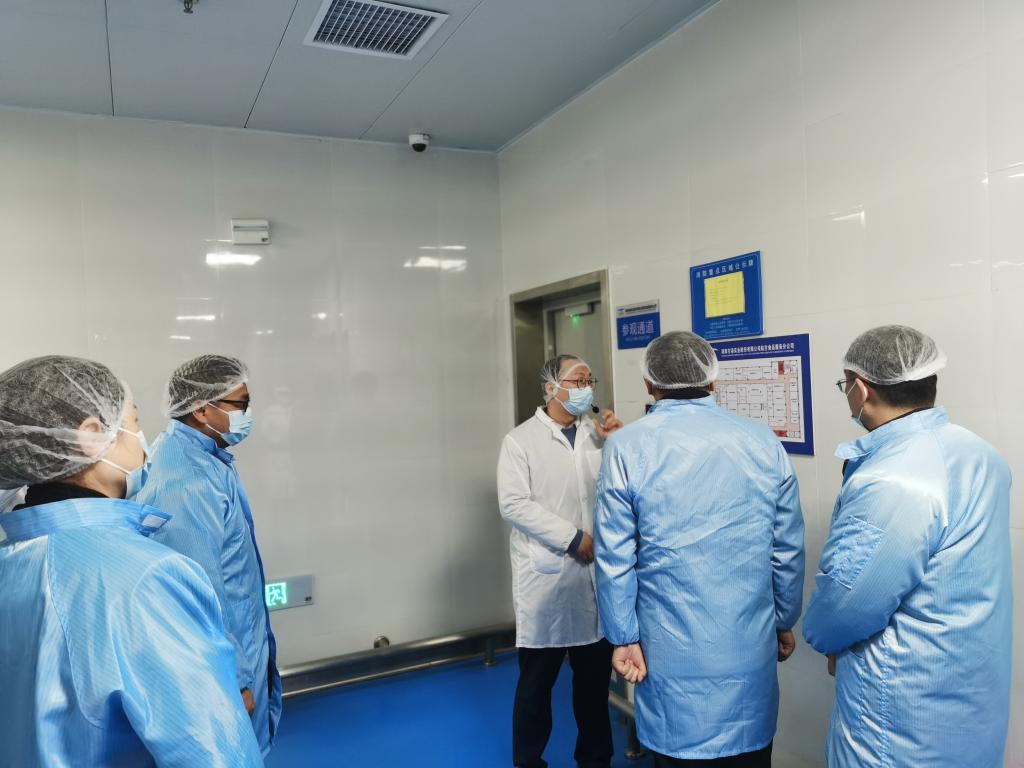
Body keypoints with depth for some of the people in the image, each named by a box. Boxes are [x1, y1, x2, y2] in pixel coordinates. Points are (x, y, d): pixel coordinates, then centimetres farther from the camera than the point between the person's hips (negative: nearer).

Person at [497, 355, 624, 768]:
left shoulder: (598, 434, 8)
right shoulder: (521, 439, -3)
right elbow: (513, 504, -13)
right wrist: (573, 538, -15)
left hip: (596, 573, 4)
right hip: (546, 576, -4)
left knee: (595, 675, 15)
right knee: (537, 677, 9)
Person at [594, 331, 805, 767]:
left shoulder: (627, 447, -10)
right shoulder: (764, 443, -2)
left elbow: (615, 559, -9)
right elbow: (788, 551, 2)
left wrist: (623, 638, 1)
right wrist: (785, 623, 15)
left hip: (673, 657, -2)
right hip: (751, 650, 3)